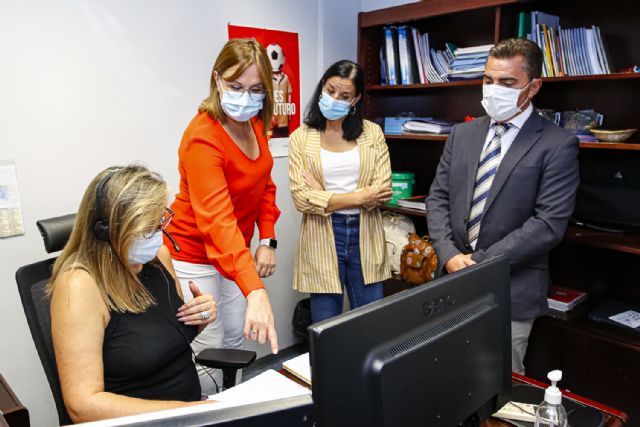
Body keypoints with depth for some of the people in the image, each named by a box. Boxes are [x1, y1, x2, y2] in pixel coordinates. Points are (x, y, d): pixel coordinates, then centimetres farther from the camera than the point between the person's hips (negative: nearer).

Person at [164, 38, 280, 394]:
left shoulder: (255, 124, -3)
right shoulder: (203, 137, -28)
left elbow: (265, 184, 10)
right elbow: (217, 219, -39)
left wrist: (268, 240, 0)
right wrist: (255, 291, -48)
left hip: (236, 251, 8)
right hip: (193, 255, -7)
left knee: (235, 341, 17)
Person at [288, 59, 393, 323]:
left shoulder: (372, 133, 3)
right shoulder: (301, 138, 0)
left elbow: (383, 191, -6)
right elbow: (302, 198, -11)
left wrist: (325, 196, -9)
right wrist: (359, 196, -11)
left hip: (365, 235, 2)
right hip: (322, 239, -1)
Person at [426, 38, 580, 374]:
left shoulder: (557, 145, -7)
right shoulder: (462, 134, 9)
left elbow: (549, 224, -14)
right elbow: (438, 199, 7)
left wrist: (480, 261, -16)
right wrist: (450, 256, -8)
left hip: (511, 291, -4)